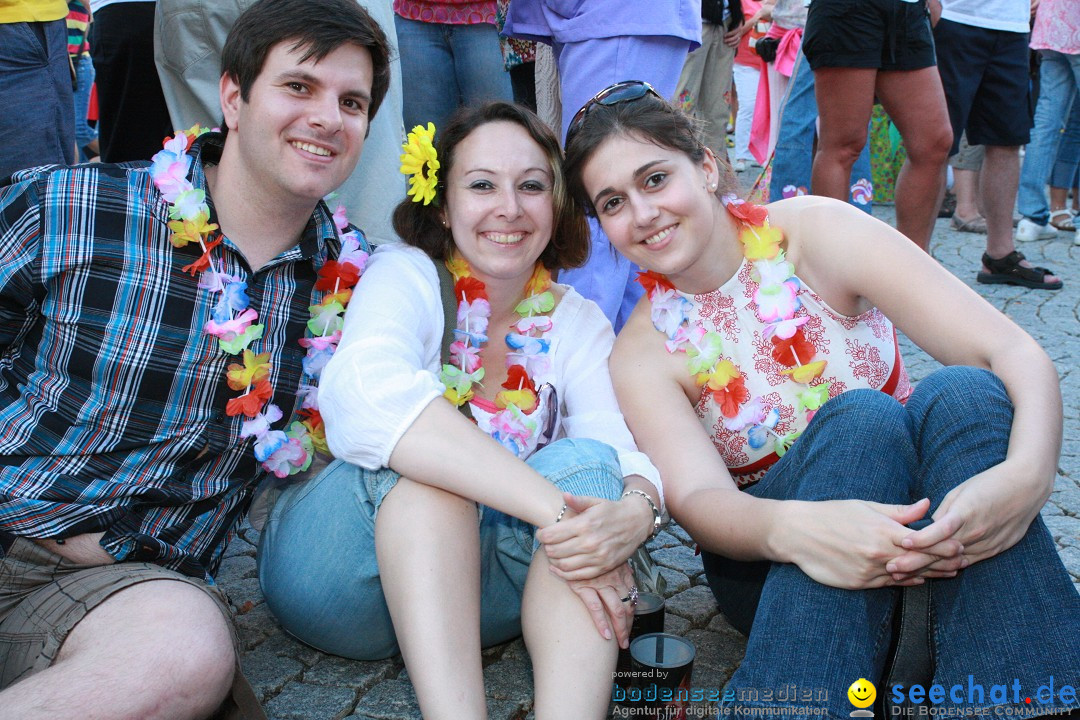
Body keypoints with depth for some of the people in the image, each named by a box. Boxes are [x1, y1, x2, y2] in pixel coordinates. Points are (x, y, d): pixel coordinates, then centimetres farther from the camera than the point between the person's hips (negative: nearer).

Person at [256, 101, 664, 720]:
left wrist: (635, 508, -37)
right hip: (338, 574, -3)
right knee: (421, 447, -29)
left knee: (587, 461, -22)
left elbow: (627, 450, -11)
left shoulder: (578, 323, 6)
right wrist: (554, 510, -39)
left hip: (478, 586, 3)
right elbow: (364, 393, -31)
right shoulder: (406, 274, -7)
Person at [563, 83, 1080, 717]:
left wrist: (1027, 475, -38)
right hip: (772, 562, -1)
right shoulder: (643, 352, -6)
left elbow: (1015, 353, -17)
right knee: (859, 420, -30)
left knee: (961, 394, -28)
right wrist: (790, 530, -45)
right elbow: (698, 499, -22)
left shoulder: (813, 232, -10)